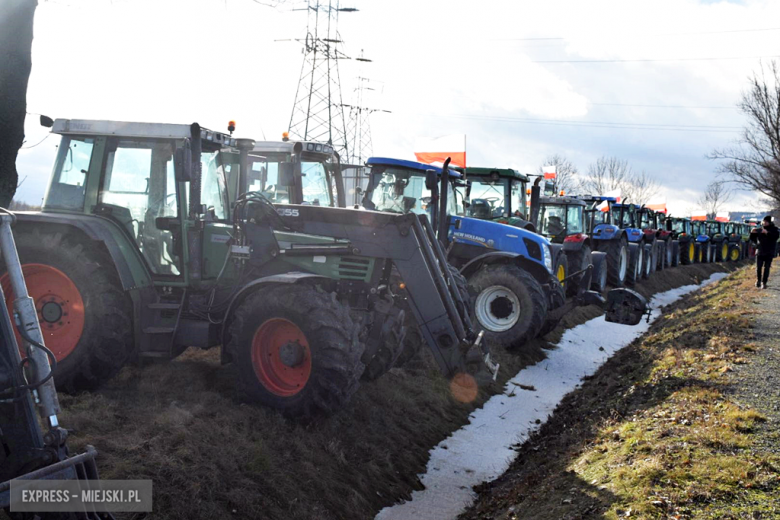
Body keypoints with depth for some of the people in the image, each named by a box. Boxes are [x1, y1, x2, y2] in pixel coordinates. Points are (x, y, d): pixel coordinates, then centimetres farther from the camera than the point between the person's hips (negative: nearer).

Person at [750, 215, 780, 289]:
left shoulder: (774, 229, -2)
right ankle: (758, 280, 23)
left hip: (769, 252, -2)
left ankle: (764, 283, 5)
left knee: (766, 268, -2)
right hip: (760, 252, 2)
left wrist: (767, 232, -35)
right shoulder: (759, 228, 4)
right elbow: (752, 239, 7)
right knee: (758, 268, 4)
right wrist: (753, 233, -13)